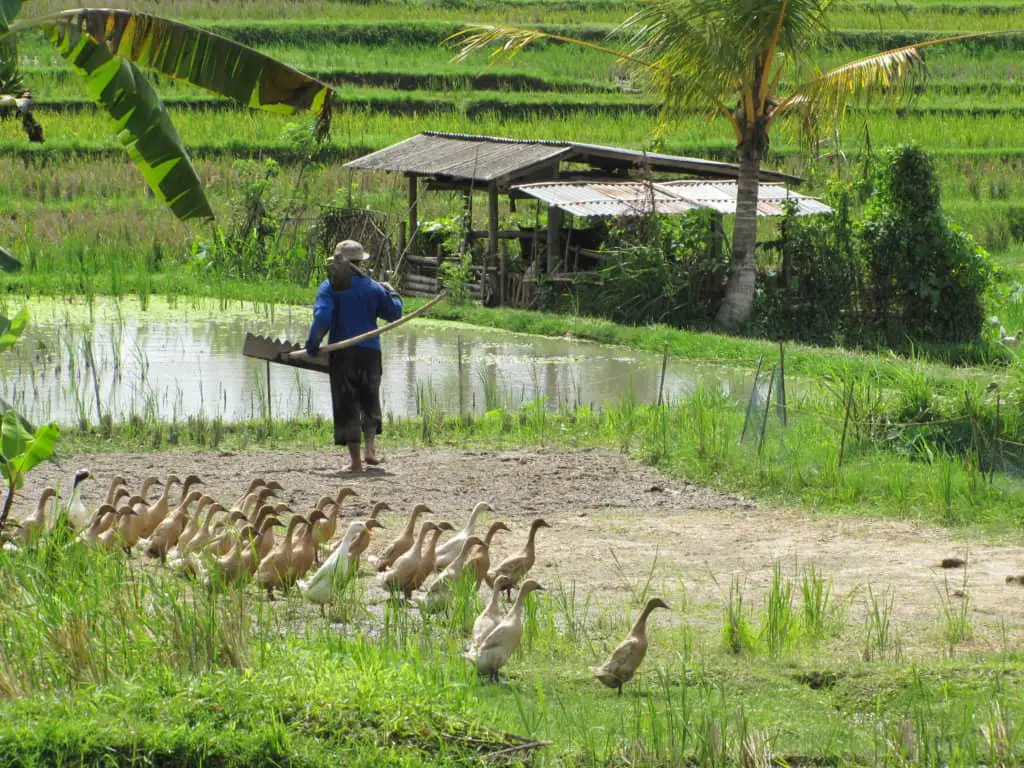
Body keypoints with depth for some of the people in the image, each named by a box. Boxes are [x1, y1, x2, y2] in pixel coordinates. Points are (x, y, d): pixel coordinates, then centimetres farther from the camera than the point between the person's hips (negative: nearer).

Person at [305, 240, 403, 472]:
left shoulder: (329, 287, -2)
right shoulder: (373, 287, 4)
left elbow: (322, 316, -15)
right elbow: (394, 313, 11)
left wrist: (313, 343, -8)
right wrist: (391, 293, 29)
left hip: (342, 352, -2)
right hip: (369, 351, 2)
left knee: (346, 403, 3)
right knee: (370, 401, 19)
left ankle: (355, 459, 0)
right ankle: (370, 448, 1)